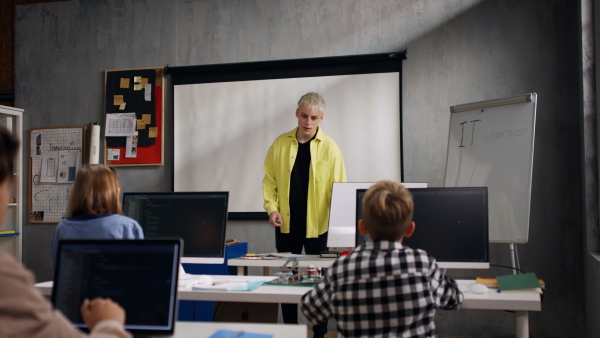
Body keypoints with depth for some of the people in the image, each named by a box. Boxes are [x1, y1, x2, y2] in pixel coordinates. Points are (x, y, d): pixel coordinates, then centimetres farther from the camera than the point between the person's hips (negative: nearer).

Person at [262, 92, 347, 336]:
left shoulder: (329, 147, -5)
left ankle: (320, 330, 24)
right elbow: (269, 180, 6)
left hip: (318, 225, -2)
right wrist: (271, 207, -7)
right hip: (287, 224, 2)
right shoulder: (280, 144, 2)